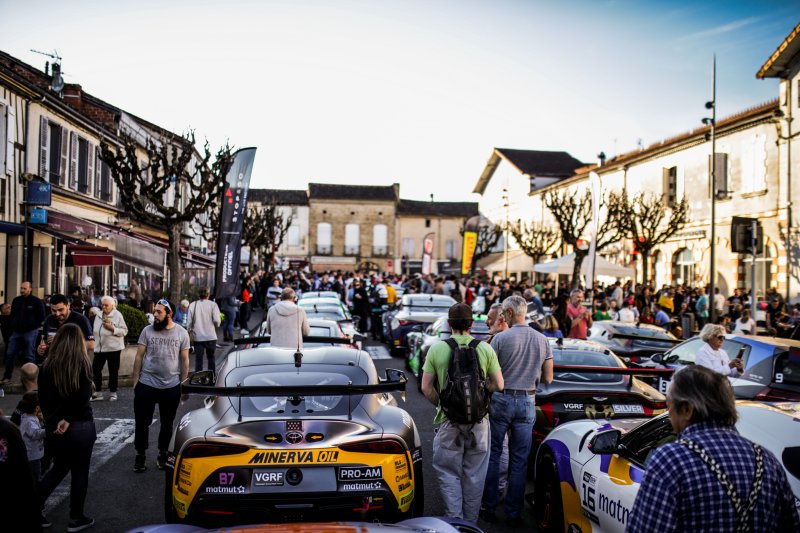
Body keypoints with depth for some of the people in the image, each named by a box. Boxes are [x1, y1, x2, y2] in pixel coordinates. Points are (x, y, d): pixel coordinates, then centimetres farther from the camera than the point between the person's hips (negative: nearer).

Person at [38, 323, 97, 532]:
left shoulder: (47, 366, 0)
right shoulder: (83, 364, -11)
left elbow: (42, 398, 2)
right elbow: (83, 398, -18)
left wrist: (53, 420, 4)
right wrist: (67, 420, -11)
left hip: (53, 426, 4)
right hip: (80, 426, -4)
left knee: (59, 467, 24)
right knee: (79, 472, 9)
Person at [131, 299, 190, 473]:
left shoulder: (181, 333, -2)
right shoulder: (147, 331, -2)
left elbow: (185, 360, 3)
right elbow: (139, 356, 2)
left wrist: (183, 384, 0)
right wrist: (135, 380, -1)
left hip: (171, 387, 0)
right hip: (146, 385, 0)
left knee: (167, 423, 12)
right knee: (142, 422, 4)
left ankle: (162, 454, 28)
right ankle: (140, 455, 20)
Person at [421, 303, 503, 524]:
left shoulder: (436, 349, -6)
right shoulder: (485, 349, -4)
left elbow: (426, 387, -4)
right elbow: (498, 384, -1)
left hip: (448, 421, -1)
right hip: (478, 422, 1)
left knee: (449, 473, 11)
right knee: (474, 474, 14)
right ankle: (471, 521, 24)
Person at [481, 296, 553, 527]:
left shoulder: (500, 338, -12)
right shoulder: (542, 340, 0)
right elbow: (547, 378, 4)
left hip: (501, 400, -3)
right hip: (527, 403, 3)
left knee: (493, 455, 10)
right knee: (520, 460, 9)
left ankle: (489, 508, 16)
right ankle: (514, 513, 15)